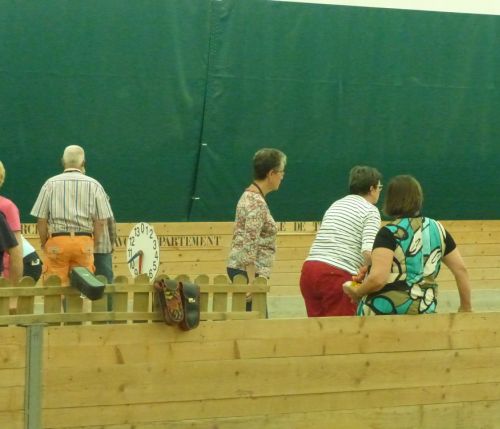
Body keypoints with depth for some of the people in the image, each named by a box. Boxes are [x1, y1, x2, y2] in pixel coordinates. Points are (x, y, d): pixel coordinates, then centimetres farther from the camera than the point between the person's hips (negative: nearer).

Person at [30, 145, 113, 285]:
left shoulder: (51, 184, 1)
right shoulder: (94, 185, 2)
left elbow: (41, 220, 1)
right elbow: (101, 221, 2)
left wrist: (44, 243, 13)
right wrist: (95, 242, 14)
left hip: (57, 241, -1)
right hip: (84, 241, 1)